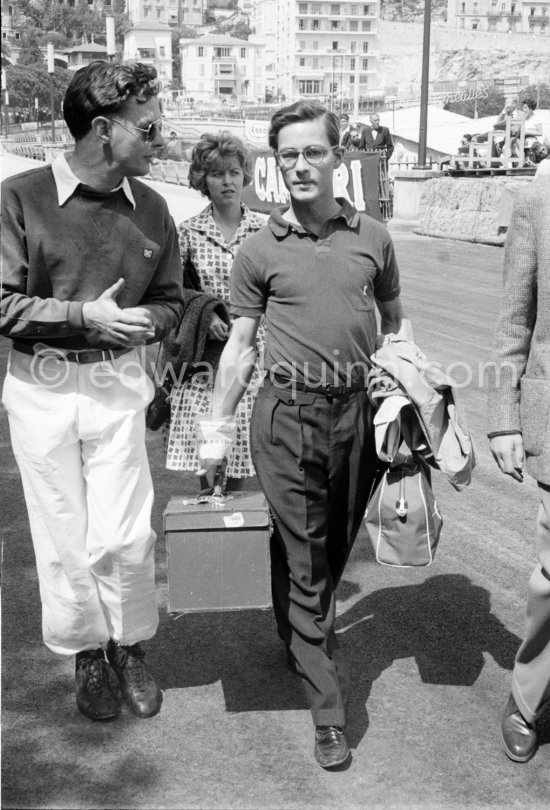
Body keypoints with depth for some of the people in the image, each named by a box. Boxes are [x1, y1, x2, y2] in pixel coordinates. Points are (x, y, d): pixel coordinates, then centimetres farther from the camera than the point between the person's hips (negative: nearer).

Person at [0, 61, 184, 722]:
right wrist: (83, 314, -18)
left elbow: (170, 298, 12)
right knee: (63, 537, 8)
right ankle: (86, 654, 29)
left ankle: (129, 648, 27)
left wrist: (144, 320, -10)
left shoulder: (150, 207, 2)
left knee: (126, 535, 2)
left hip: (117, 384, 2)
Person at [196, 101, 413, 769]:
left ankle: (300, 642, 43)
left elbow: (394, 320, 17)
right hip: (288, 412, -3)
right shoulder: (260, 250, 1)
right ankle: (328, 711, 12)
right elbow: (240, 345, 5)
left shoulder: (372, 237, 7)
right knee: (303, 558, 2)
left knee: (336, 549, 15)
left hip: (358, 409, 3)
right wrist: (217, 427, 4)